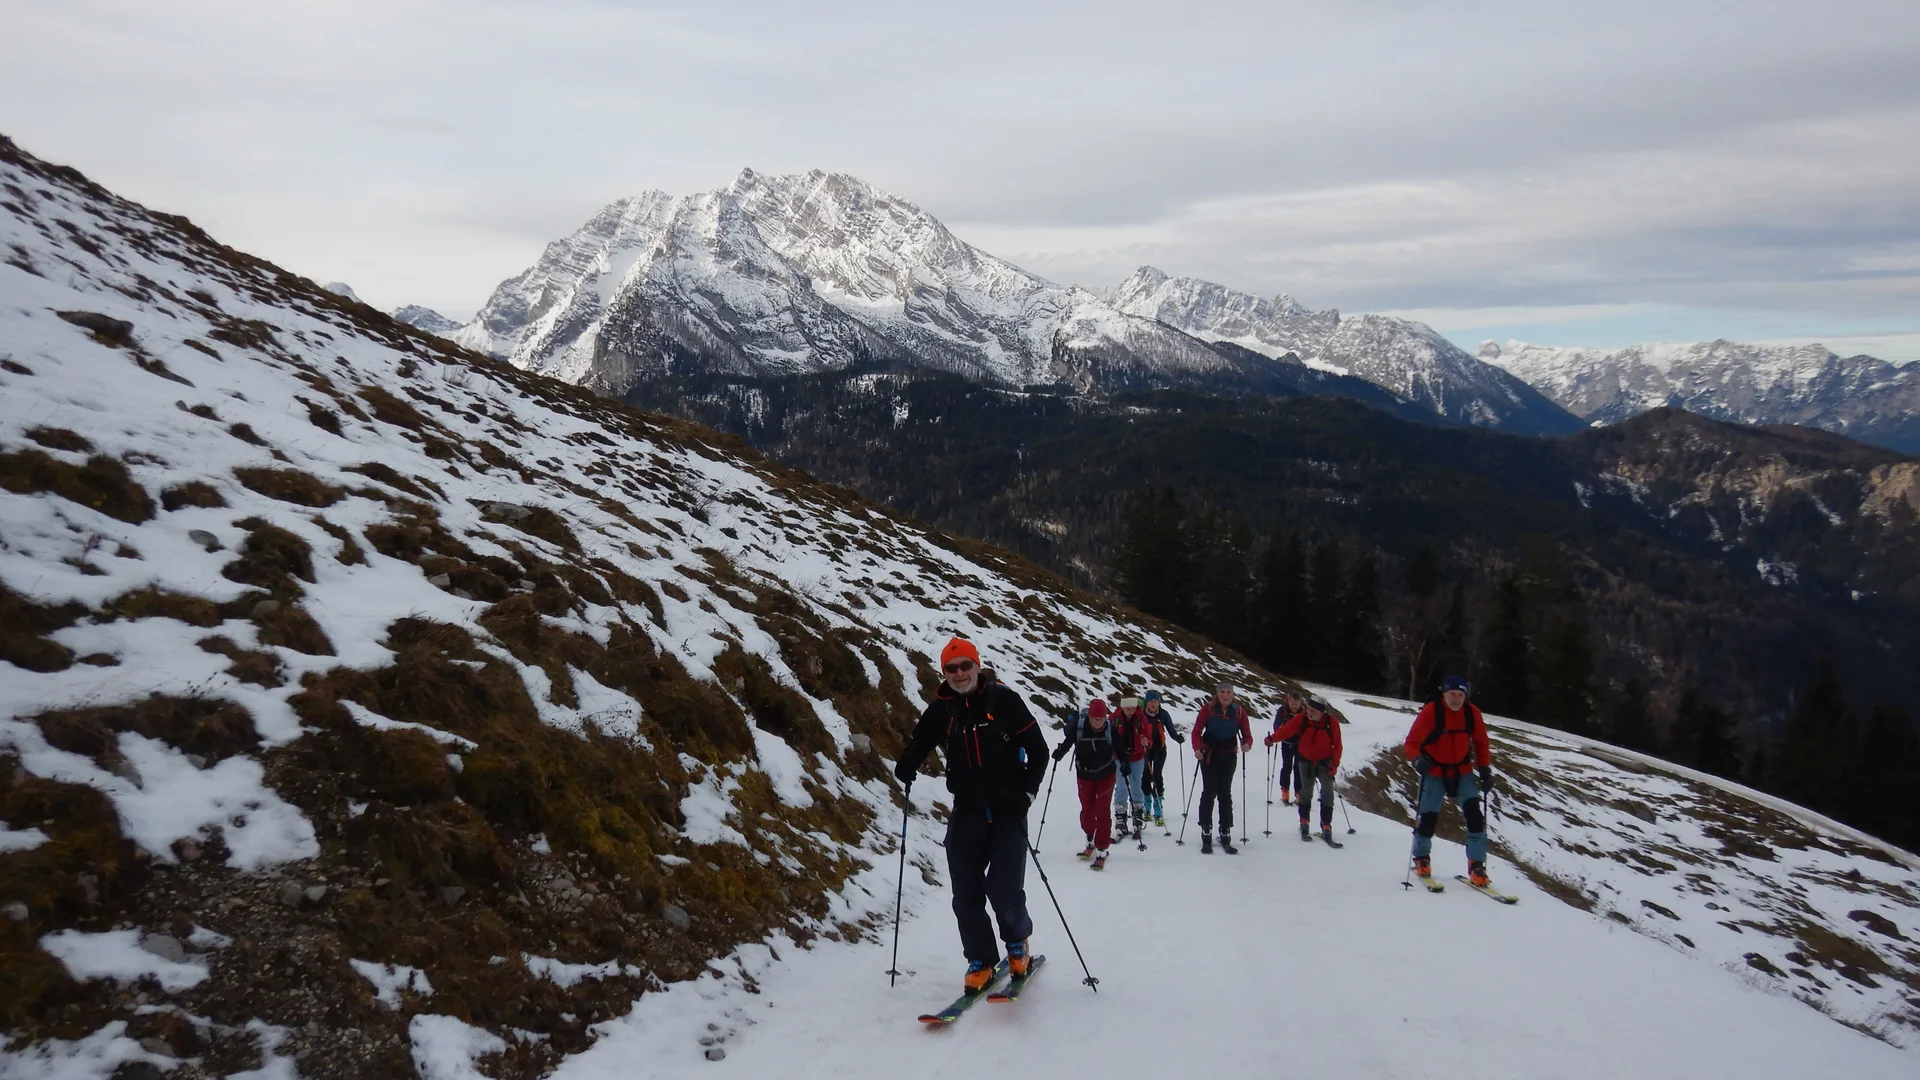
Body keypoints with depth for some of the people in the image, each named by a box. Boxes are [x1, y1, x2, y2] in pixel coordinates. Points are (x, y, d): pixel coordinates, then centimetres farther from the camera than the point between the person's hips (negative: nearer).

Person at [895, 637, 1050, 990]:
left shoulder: (1003, 699, -8)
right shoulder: (940, 709, 2)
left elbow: (1038, 750, -4)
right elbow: (919, 743, 15)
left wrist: (1027, 792, -13)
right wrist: (906, 766, -7)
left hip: (1008, 813, -3)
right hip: (966, 815, 3)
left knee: (1005, 891, -8)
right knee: (966, 895, 2)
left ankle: (1017, 942, 23)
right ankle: (981, 961, 22)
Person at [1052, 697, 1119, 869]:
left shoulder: (1110, 728, -18)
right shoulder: (1078, 726, -22)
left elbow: (1119, 747, -3)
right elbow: (1067, 742, -6)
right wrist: (1059, 753, -21)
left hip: (1106, 774, -1)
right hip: (1084, 775, 1)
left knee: (1103, 812, -4)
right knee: (1087, 810, 13)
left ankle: (1101, 851, 2)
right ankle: (1090, 842, 36)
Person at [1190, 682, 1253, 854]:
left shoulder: (1239, 711, -6)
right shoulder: (1208, 708, -10)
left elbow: (1247, 735, -5)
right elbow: (1196, 731, -9)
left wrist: (1247, 744, -27)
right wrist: (1197, 748, -26)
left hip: (1228, 756, 2)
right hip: (1209, 755, -1)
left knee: (1225, 794, 6)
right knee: (1209, 792, -4)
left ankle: (1225, 835, 12)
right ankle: (1206, 835, 2)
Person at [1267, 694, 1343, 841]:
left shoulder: (1332, 722, -17)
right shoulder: (1302, 719, -18)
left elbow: (1337, 745, -9)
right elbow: (1286, 730, -28)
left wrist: (1335, 764, -16)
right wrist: (1272, 738, -46)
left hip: (1325, 763, 0)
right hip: (1306, 761, 0)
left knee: (1327, 793, -2)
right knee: (1306, 792, 6)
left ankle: (1326, 827, 7)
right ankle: (1304, 824, 20)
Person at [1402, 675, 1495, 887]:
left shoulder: (1472, 713, -8)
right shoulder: (1431, 711, -18)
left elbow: (1480, 743, 6)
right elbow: (1412, 742, -16)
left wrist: (1485, 768, -2)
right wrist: (1418, 760, -34)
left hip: (1463, 772, 3)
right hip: (1435, 773, -2)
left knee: (1474, 814, -12)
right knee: (1429, 817, -3)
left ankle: (1477, 866, -3)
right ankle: (1421, 859, 24)